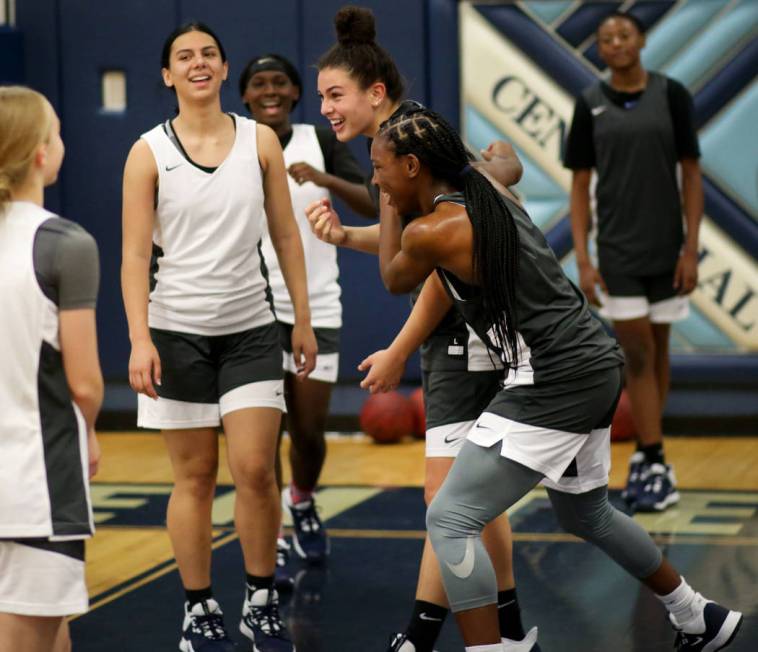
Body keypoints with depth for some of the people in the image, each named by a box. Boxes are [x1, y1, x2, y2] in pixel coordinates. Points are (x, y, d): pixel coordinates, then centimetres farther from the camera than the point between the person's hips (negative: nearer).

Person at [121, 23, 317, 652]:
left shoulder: (261, 140, 3)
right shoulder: (149, 151, -3)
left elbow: (286, 234, 7)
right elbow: (135, 252, -6)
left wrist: (304, 319, 5)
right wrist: (140, 338, -16)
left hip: (250, 327, 1)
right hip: (178, 329, -1)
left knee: (255, 469, -5)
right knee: (195, 476, 3)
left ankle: (262, 601, 12)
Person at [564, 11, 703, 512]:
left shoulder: (672, 96, -1)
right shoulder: (590, 105, 1)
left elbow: (691, 174, 0)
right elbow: (580, 185, 3)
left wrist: (692, 249, -6)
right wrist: (583, 259, -5)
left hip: (666, 248, 1)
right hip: (618, 251, -1)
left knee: (657, 353, 10)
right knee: (638, 355, -5)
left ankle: (646, 455, 22)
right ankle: (655, 464, -4)